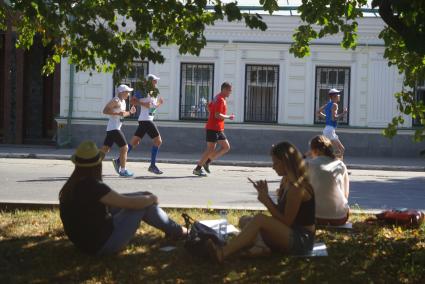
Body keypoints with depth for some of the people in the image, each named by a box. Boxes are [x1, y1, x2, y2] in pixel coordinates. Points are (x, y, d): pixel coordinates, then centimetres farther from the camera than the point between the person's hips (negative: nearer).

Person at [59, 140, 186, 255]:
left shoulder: (70, 185, 0)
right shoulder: (92, 186, -26)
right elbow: (131, 203, -19)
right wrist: (151, 198, 0)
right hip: (103, 244, -8)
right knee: (145, 202, -1)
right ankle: (176, 231, 19)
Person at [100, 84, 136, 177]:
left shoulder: (123, 102, 18)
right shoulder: (116, 101, -12)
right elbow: (105, 110, -20)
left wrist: (130, 112, 16)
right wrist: (118, 113, -25)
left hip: (111, 129, 10)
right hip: (114, 128, -10)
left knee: (105, 149, 10)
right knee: (124, 148, -7)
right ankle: (123, 170, -1)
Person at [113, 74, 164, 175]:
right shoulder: (145, 92, -10)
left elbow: (154, 107, 28)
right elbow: (132, 100, -15)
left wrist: (159, 103, 9)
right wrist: (144, 104, -23)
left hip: (146, 120, 9)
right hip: (145, 120, -9)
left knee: (134, 142, 9)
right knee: (158, 141, -8)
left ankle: (119, 161, 10)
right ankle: (152, 166, -4)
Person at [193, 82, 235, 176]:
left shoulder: (218, 97, 15)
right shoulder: (220, 99, -16)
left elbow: (209, 106, 28)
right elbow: (218, 115, -24)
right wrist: (228, 117, -13)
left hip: (218, 129, 10)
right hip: (213, 128, -10)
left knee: (226, 147, 8)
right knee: (211, 149, -7)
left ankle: (207, 162, 10)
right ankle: (198, 169, 0)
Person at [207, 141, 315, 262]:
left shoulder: (296, 188, -16)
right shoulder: (287, 182, 12)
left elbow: (286, 222, -15)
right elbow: (280, 213, 14)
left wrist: (266, 201, -11)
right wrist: (265, 195, 1)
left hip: (302, 239, -10)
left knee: (259, 219, -28)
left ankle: (222, 254, -37)